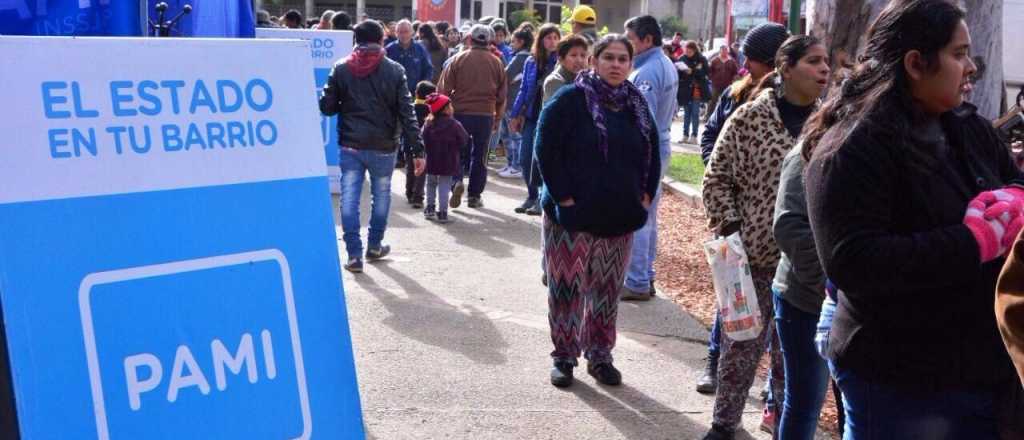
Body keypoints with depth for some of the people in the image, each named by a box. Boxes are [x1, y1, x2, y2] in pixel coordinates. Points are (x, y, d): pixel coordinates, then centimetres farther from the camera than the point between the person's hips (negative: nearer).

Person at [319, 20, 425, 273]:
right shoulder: (394, 70, -5)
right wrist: (417, 151, -8)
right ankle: (374, 246, 30)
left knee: (349, 200, 3)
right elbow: (406, 113, -9)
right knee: (381, 197, 17)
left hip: (350, 145, 1)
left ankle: (354, 255, 0)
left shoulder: (341, 69, -1)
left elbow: (327, 107, -1)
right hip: (383, 147, 0)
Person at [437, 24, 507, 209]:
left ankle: (457, 181, -13)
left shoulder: (458, 59, -2)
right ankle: (475, 195, 13)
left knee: (459, 152, 12)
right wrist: (497, 118, 18)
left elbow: (444, 89, -3)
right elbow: (502, 94, 8)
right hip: (486, 115, 1)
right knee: (480, 155, 11)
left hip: (460, 112, -1)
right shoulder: (496, 63, 3)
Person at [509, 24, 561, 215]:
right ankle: (531, 196, 21)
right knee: (525, 159, 4)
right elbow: (523, 89, 14)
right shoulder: (531, 62, 9)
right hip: (531, 116, 5)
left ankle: (543, 199, 9)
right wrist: (515, 114, 11)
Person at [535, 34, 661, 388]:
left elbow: (652, 153, 19)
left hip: (620, 217, 5)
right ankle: (564, 356, 14)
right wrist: (564, 197, -14)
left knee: (607, 290, 11)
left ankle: (600, 355, 24)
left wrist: (646, 195, 8)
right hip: (573, 215, -4)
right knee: (566, 288, 1)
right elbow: (546, 150, -10)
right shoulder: (569, 99, -7)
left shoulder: (637, 105, 10)